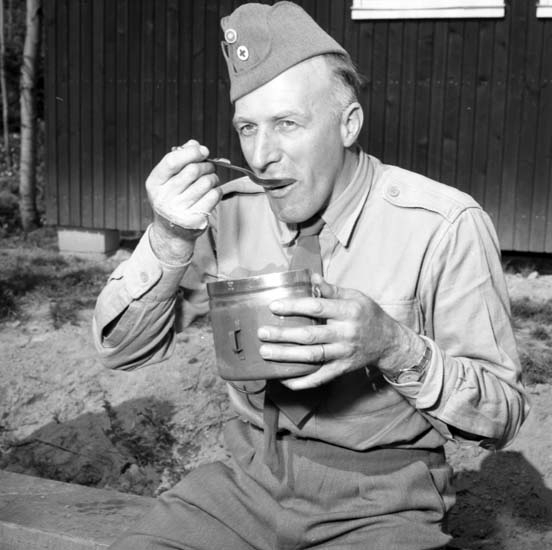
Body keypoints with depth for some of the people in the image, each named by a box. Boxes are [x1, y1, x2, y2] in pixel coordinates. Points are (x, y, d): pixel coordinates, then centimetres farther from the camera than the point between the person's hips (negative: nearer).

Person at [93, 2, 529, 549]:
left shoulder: (446, 226, -14)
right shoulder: (227, 211, -3)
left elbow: (502, 415, -9)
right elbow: (121, 349, -3)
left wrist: (396, 348, -28)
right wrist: (169, 241, -20)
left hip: (380, 502, -3)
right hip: (250, 477, 4)